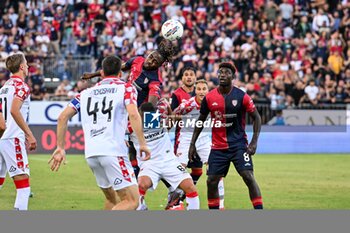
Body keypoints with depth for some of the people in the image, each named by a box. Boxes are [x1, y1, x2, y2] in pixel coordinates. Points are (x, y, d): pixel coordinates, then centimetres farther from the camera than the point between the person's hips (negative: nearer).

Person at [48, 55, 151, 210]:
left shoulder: (87, 93, 20)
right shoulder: (126, 88, 8)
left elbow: (63, 117, 12)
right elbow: (133, 115, -10)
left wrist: (60, 148, 17)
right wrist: (142, 144, -8)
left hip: (90, 153, 6)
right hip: (113, 150, -6)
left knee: (111, 200, 23)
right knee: (132, 201, -6)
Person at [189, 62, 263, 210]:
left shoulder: (241, 96, -7)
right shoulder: (209, 97, 0)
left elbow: (256, 117, 0)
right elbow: (200, 121, 12)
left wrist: (254, 142, -10)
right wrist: (192, 144, 9)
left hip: (238, 144, -3)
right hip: (217, 146, 3)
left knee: (248, 177, -14)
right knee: (211, 181, 0)